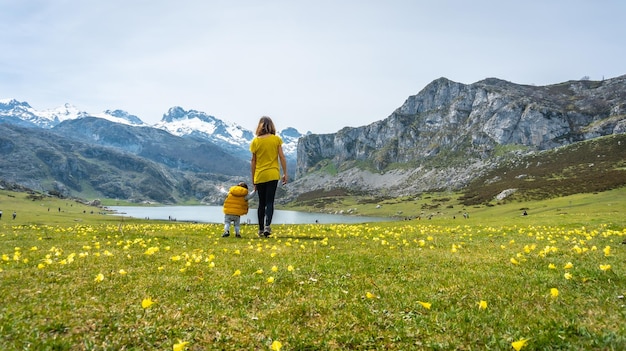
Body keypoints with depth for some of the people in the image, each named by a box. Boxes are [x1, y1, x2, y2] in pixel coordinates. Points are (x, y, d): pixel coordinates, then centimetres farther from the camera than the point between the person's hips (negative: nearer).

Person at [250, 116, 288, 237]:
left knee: (261, 203, 12)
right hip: (272, 175, -1)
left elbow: (253, 161, 3)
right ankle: (267, 225, -18)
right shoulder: (276, 139, -1)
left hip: (259, 176, 2)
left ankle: (261, 230, 17)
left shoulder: (255, 141, 1)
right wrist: (285, 173, 2)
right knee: (270, 202, 0)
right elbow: (282, 157, -4)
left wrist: (253, 179, 9)